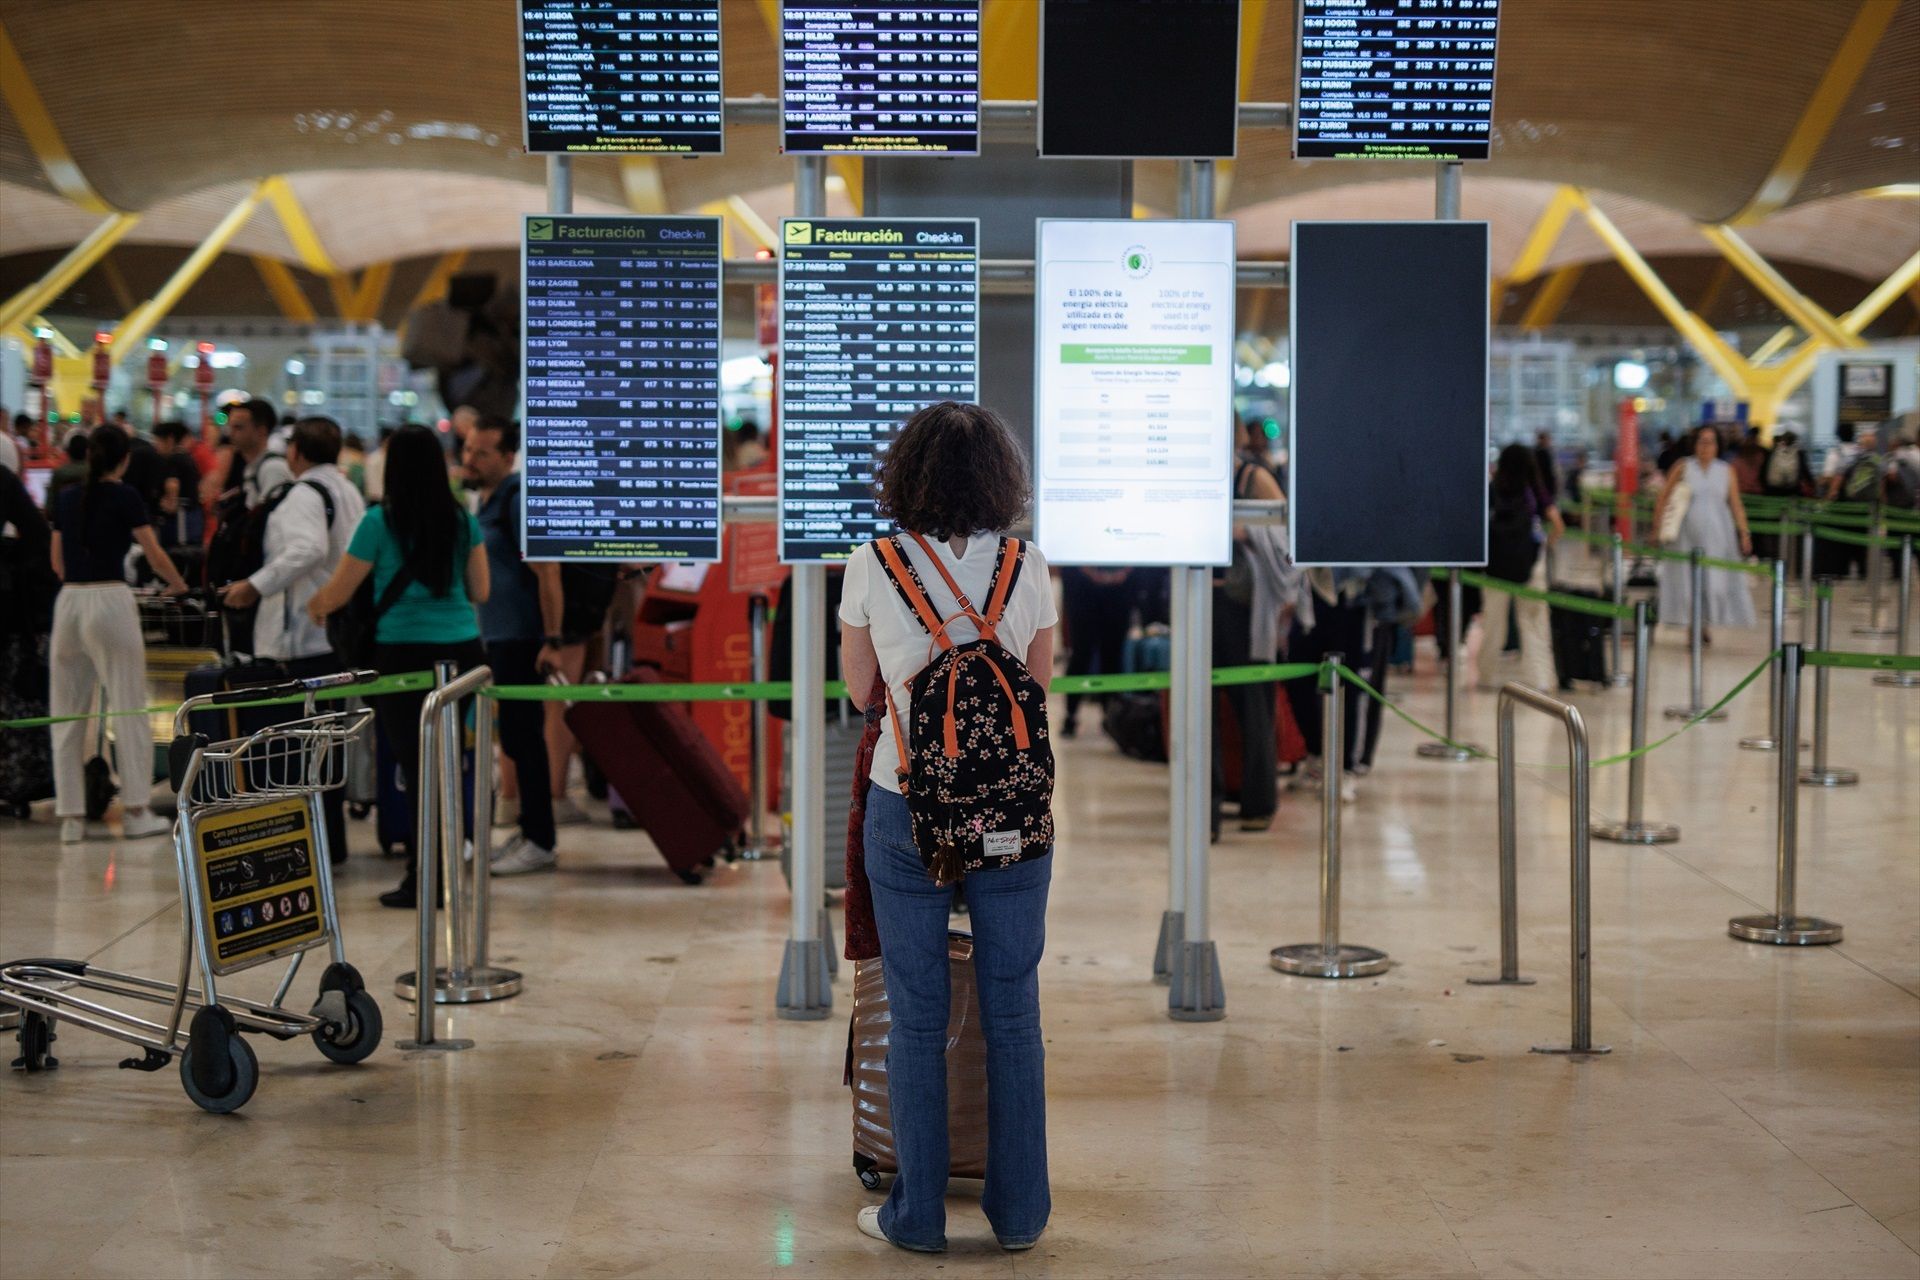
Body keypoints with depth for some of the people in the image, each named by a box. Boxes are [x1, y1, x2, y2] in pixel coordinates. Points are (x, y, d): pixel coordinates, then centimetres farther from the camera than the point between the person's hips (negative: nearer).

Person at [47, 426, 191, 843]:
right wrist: (178, 586, 15)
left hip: (68, 601, 5)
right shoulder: (124, 497, -4)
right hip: (110, 601, -5)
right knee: (127, 707, 0)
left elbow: (57, 562, 17)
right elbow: (155, 555, -2)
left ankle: (71, 816, 8)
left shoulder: (67, 499, 11)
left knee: (68, 713, 7)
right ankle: (135, 811, 0)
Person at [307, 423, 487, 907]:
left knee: (417, 767, 0)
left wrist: (314, 607, 23)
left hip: (404, 651, -4)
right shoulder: (463, 520, 5)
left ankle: (424, 880, 3)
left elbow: (338, 592, 3)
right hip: (462, 649, 4)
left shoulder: (381, 522, -6)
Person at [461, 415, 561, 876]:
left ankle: (539, 842, -1)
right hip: (497, 637, 10)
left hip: (521, 639, -10)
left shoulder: (520, 500, -15)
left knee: (522, 736, -6)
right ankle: (529, 831, 22)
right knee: (516, 736, 14)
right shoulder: (486, 500, 15)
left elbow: (547, 572, -19)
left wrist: (550, 640, -22)